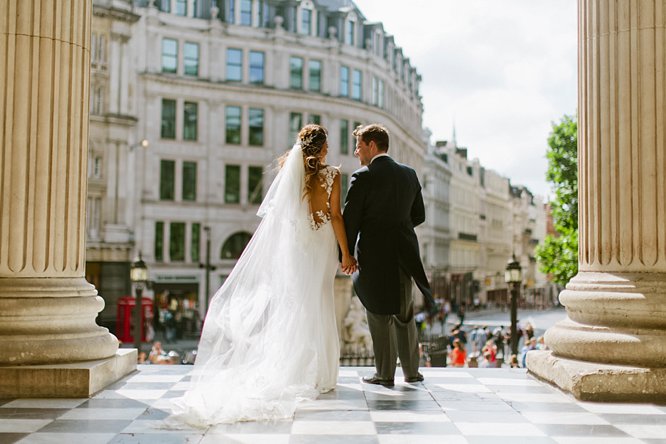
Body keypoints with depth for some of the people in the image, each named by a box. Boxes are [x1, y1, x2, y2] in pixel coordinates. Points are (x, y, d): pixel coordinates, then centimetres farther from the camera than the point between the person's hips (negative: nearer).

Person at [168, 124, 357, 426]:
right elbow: (335, 216, -8)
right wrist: (346, 253, -4)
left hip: (292, 245, 3)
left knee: (292, 307, 11)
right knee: (317, 310, 5)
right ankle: (315, 376, 9)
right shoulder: (332, 175, -7)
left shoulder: (290, 171, 2)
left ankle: (289, 371, 12)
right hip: (320, 246, -2)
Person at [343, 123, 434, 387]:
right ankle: (411, 371, 23)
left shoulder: (362, 177, -11)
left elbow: (350, 220, -11)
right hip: (404, 255, 5)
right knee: (405, 314, 17)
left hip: (374, 254, -5)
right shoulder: (409, 174, 6)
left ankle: (385, 374, 11)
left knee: (379, 317, 6)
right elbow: (419, 216, 11)